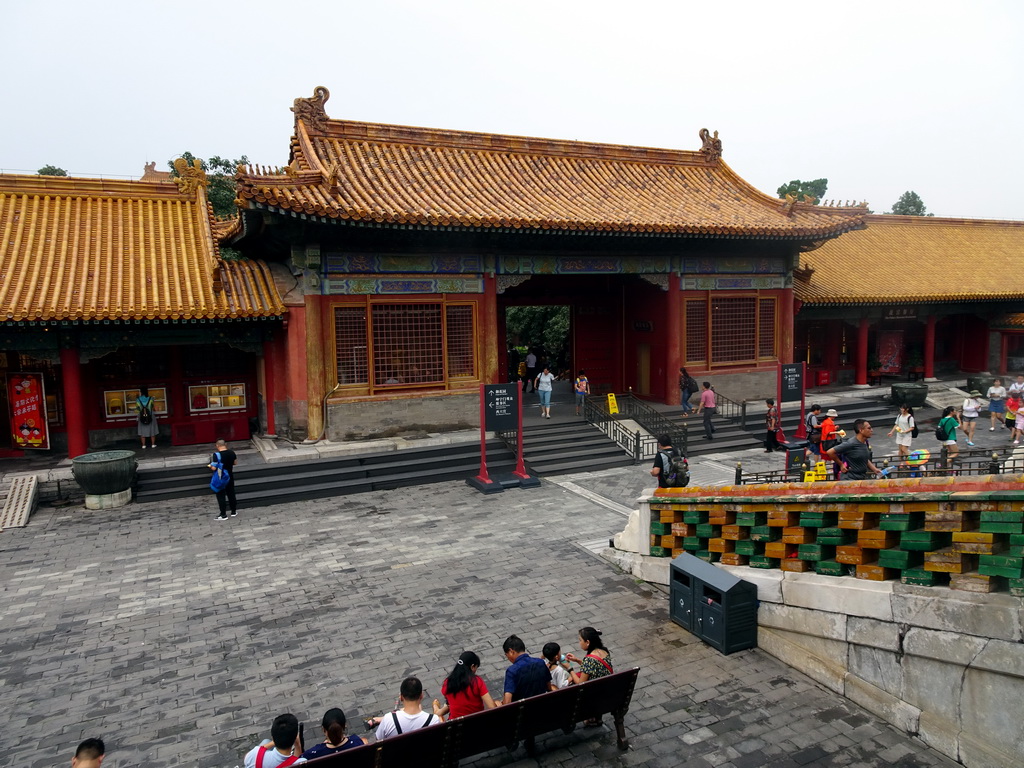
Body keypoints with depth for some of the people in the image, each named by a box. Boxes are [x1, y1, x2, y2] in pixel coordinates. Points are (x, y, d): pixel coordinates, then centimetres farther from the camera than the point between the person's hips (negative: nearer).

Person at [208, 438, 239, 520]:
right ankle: (234, 511, 26)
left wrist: (210, 466, -2)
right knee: (231, 493, 17)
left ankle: (223, 515, 9)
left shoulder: (216, 455, -22)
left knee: (221, 496, 5)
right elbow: (235, 462, 7)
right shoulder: (232, 453, -6)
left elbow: (214, 468, -22)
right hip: (230, 476, 5)